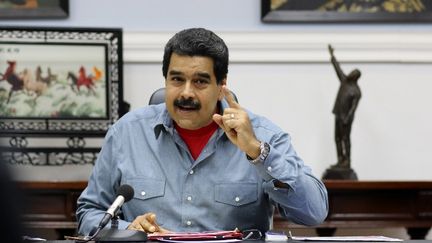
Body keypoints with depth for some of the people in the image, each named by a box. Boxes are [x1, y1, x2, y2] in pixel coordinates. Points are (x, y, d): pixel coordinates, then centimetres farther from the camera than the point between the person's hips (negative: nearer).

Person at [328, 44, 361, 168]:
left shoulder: (356, 91, -15)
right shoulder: (344, 80, 5)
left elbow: (354, 106, -20)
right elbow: (337, 67, 15)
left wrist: (347, 118, -28)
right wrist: (332, 55, 21)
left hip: (346, 117, -8)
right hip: (338, 115, 8)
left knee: (345, 139, -7)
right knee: (338, 138, 6)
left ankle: (347, 162, -4)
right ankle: (340, 160, 9)